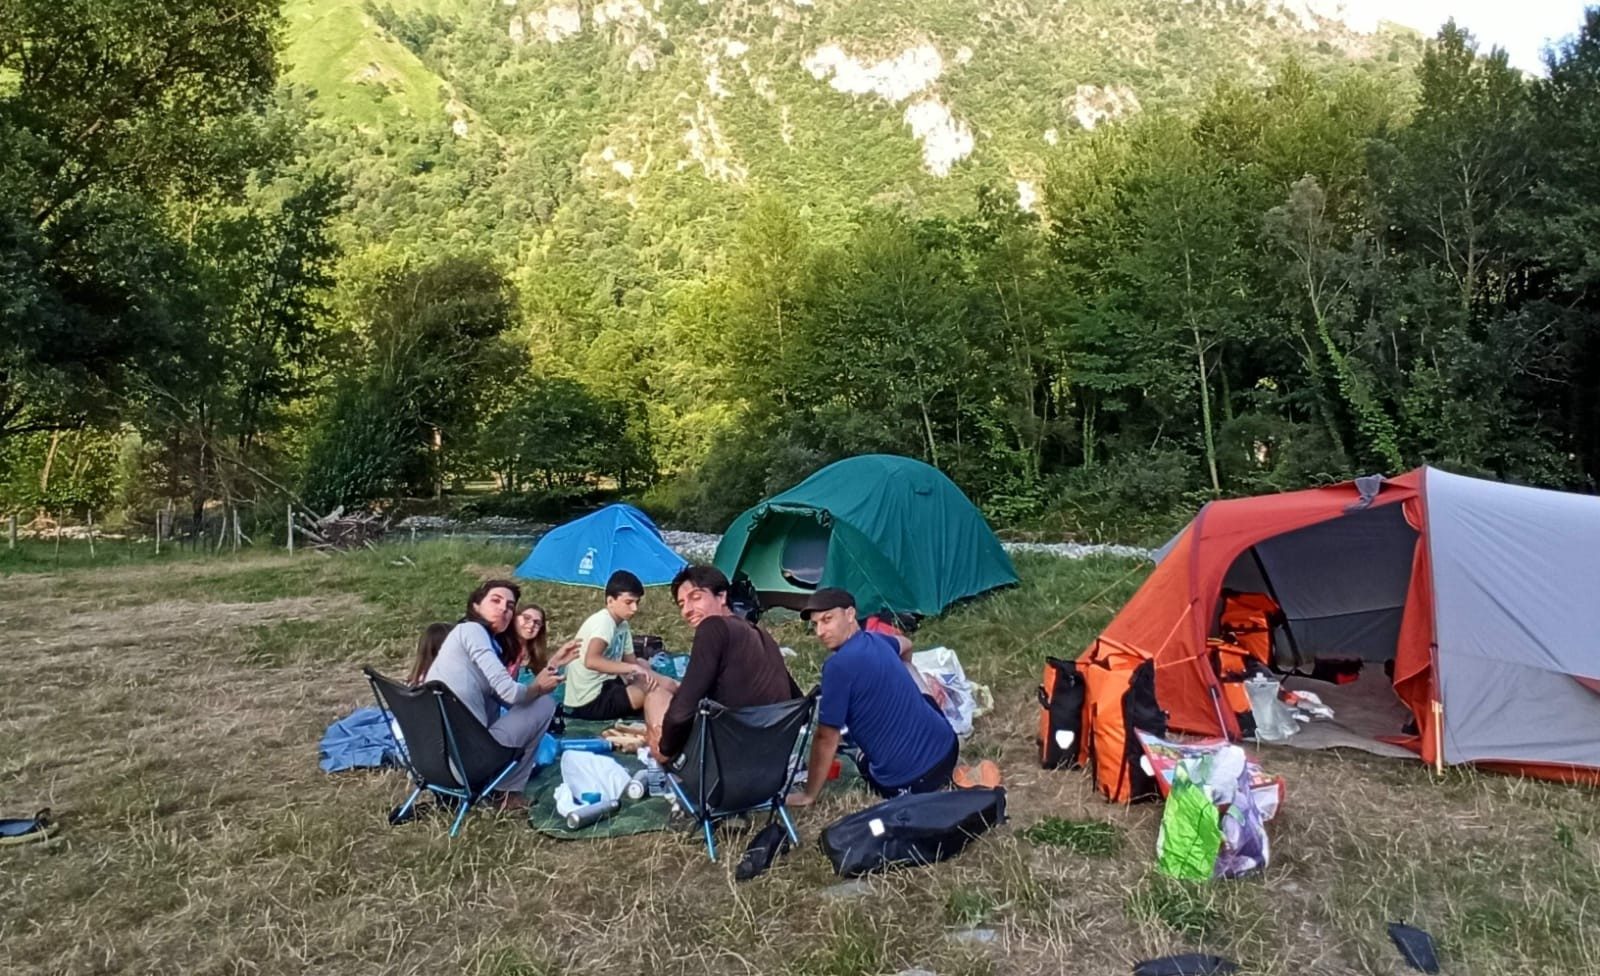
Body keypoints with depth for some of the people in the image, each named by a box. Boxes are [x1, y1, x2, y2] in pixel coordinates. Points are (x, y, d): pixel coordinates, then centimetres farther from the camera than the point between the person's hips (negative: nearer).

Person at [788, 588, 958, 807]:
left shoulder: (838, 666, -18)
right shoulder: (876, 640, 7)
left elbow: (826, 739, -12)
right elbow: (905, 645, 34)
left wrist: (808, 795, 1)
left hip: (910, 779, -7)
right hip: (946, 746, 7)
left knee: (864, 765, 29)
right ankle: (946, 774, 19)